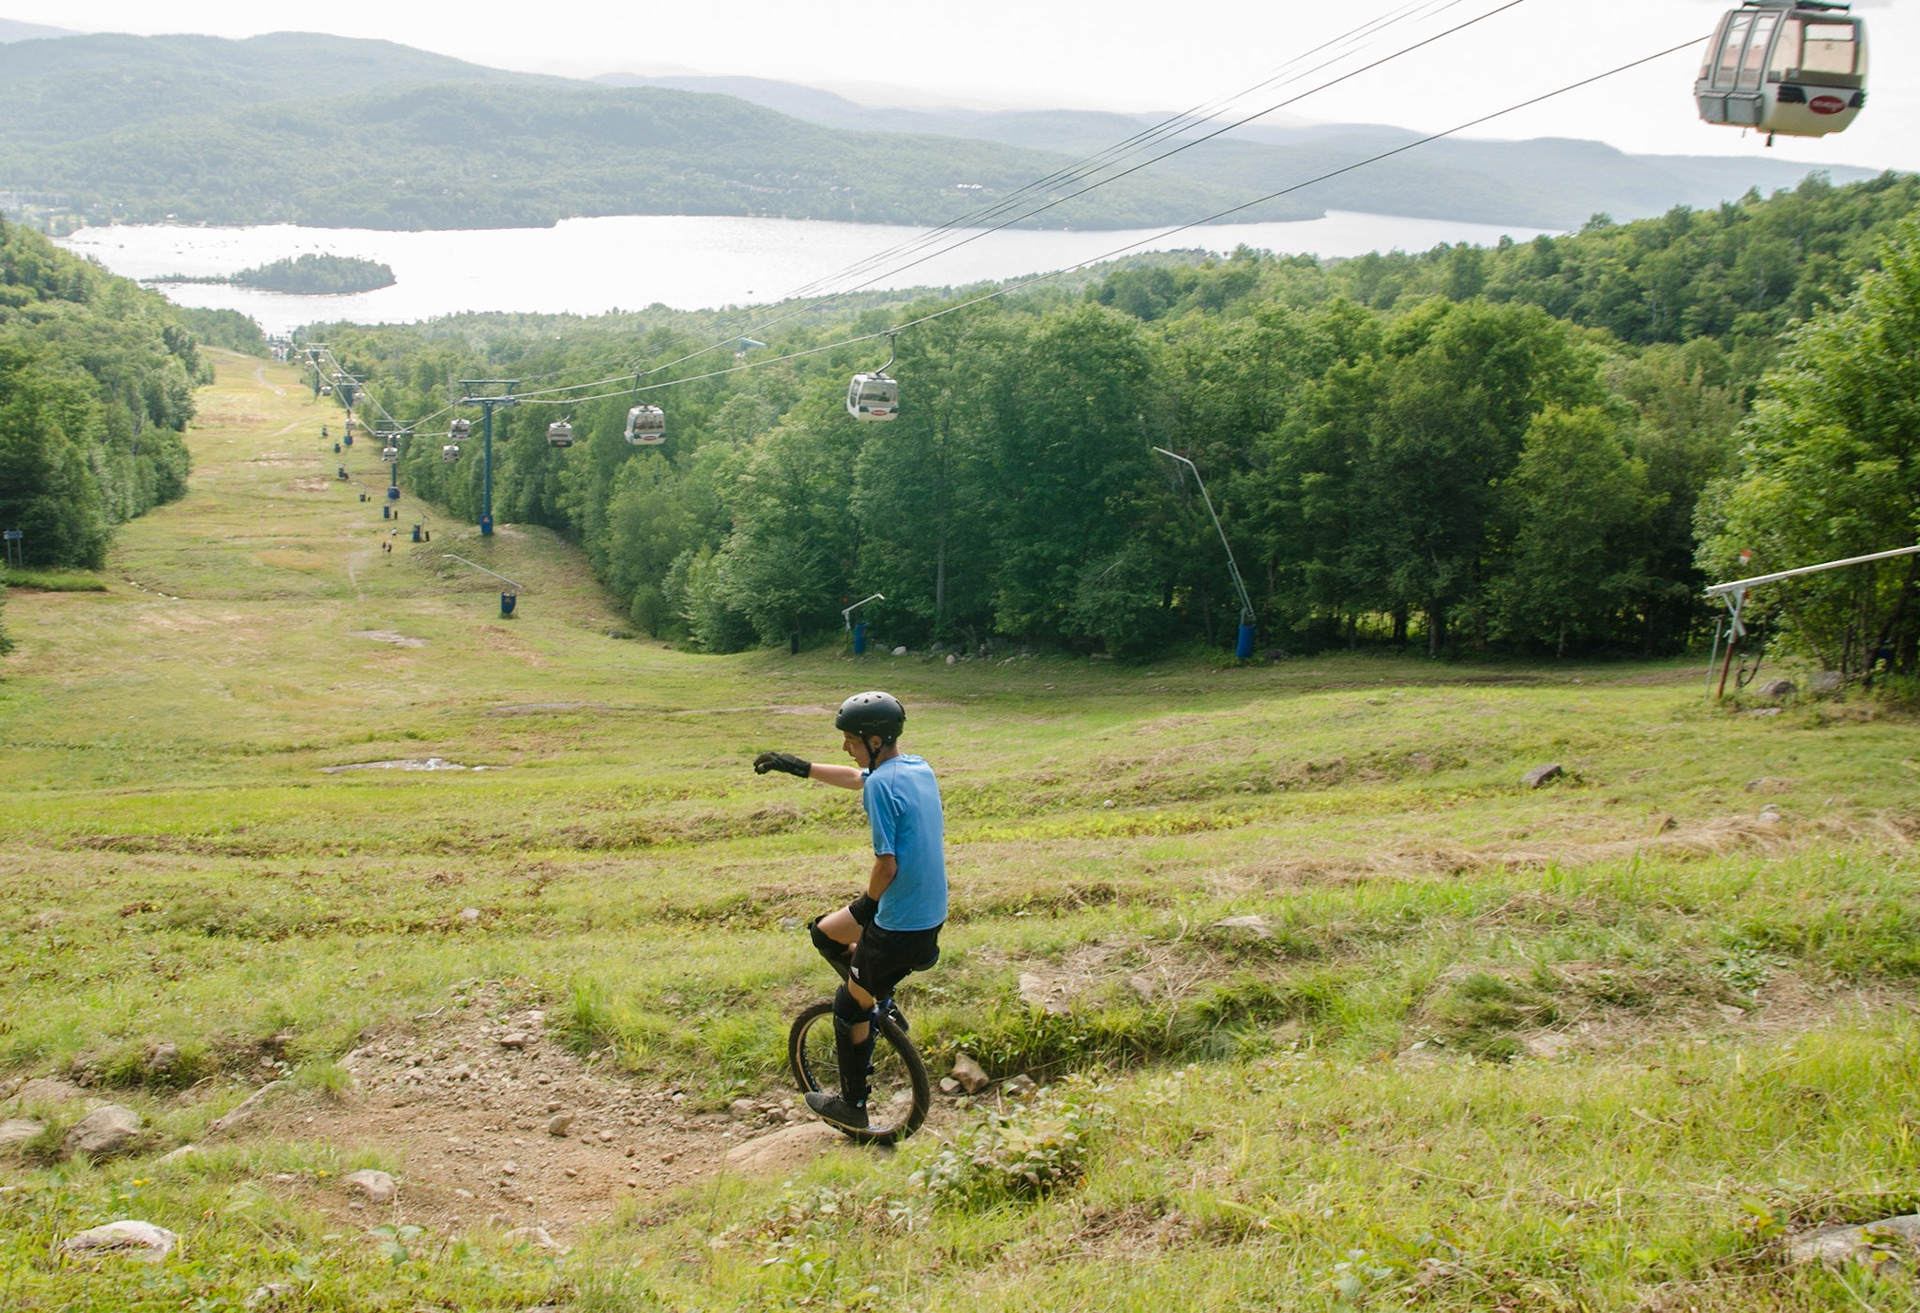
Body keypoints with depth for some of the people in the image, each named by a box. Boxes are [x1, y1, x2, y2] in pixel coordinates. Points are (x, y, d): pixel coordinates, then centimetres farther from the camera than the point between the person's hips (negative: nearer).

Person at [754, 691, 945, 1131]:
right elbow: (859, 777, 25)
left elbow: (886, 865, -24)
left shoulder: (881, 784, -22)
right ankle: (882, 1004, 28)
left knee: (850, 1006, 11)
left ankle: (852, 1106, 23)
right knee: (825, 931, 25)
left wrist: (866, 903, -5)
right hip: (931, 910, 9)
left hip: (901, 926, -9)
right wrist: (800, 767, 30)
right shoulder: (918, 767, 6)